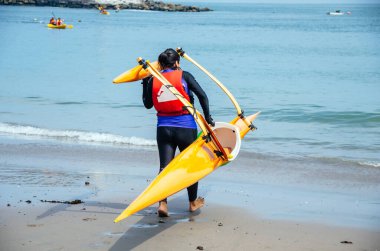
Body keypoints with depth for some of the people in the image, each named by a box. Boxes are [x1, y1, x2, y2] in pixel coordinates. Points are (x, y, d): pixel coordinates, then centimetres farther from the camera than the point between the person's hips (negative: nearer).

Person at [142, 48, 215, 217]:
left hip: (163, 129, 2)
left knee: (164, 167, 3)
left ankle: (162, 203, -14)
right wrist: (207, 117, -2)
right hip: (186, 128, -2)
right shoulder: (184, 76, -4)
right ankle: (193, 202, 27)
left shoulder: (153, 80, 3)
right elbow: (202, 95, -11)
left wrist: (145, 83, 24)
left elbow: (148, 104, 14)